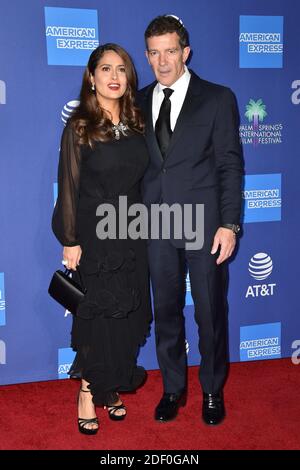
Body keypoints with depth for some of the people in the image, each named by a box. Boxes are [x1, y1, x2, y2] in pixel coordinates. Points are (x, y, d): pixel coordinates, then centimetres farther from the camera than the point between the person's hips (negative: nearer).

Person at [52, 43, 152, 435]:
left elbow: (141, 178, 10)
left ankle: (110, 387, 29)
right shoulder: (79, 127, -8)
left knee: (128, 314, 10)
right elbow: (68, 187, -9)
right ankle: (88, 391, 24)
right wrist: (70, 241, -11)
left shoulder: (136, 123, 6)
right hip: (95, 234, -5)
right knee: (98, 313, 4)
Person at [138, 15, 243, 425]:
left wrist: (229, 225, -11)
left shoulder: (218, 99, -2)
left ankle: (213, 390, 29)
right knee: (166, 312, 13)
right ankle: (173, 388, 31)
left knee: (211, 314, 9)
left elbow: (230, 165, -5)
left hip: (204, 226, -3)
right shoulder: (140, 102, 8)